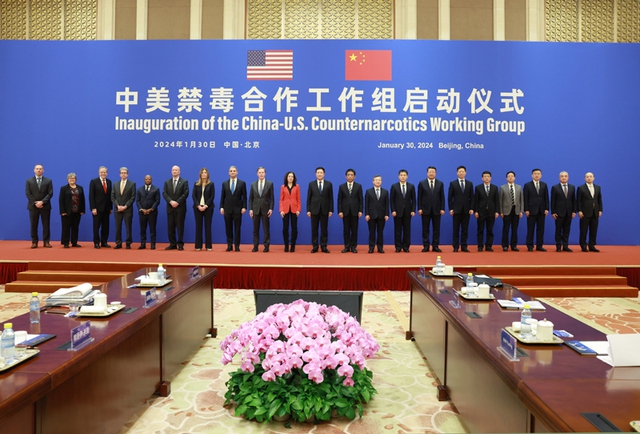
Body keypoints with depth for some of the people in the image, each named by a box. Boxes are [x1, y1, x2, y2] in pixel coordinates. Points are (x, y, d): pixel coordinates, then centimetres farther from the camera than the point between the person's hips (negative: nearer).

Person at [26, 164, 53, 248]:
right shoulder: (29, 181, 8)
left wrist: (42, 202, -14)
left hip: (45, 206, -1)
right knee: (33, 225, 3)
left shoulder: (48, 181, 6)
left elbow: (50, 193, -2)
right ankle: (34, 242, 9)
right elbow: (28, 194, 0)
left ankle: (46, 242, 5)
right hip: (33, 206, 1)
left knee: (46, 225, 1)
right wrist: (35, 203, -12)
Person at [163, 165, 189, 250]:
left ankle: (180, 244, 4)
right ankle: (172, 244, 9)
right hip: (170, 207, 3)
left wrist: (177, 202, -15)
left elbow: (185, 194, -7)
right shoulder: (167, 182, 12)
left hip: (180, 207, -3)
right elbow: (164, 193, 2)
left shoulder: (184, 182, 3)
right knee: (170, 227, 3)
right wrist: (171, 201, -14)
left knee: (180, 226, -1)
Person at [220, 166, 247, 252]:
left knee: (237, 228, 1)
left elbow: (244, 196, 0)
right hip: (227, 208, 2)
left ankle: (237, 246, 7)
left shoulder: (242, 183, 2)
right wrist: (221, 207, -1)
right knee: (228, 228, 4)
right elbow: (222, 196, 7)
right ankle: (229, 245, 11)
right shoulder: (224, 183, 8)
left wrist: (244, 207, -8)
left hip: (238, 208, -2)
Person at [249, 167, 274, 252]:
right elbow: (251, 198, 6)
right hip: (255, 209, 2)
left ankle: (266, 246, 7)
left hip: (265, 209, -2)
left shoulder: (270, 183, 1)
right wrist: (250, 209, -2)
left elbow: (272, 198, -1)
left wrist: (271, 208, -9)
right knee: (255, 229, 5)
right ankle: (255, 246, 11)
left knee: (266, 229, 1)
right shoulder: (253, 184, 6)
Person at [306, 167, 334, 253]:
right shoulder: (311, 184, 4)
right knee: (314, 229, 3)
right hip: (314, 209, 0)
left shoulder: (329, 184, 4)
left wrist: (331, 210, -3)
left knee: (324, 229, 3)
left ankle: (324, 247, 9)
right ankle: (315, 247, 10)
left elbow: (331, 198, 3)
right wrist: (308, 210, -2)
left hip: (324, 210, 0)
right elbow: (309, 198, 3)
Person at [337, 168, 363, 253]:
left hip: (354, 211, 0)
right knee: (346, 230, 3)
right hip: (345, 211, 1)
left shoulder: (358, 186, 5)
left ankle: (353, 247, 10)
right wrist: (340, 211, -5)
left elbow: (360, 200, 2)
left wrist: (360, 211, -6)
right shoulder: (341, 186, 6)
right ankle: (347, 247, 9)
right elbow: (339, 200, 3)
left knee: (354, 230, 3)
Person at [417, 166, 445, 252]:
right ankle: (426, 246, 8)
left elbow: (442, 197, 4)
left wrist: (442, 209, -2)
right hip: (425, 209, -1)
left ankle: (435, 246, 9)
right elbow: (419, 197, 0)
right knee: (425, 229, 2)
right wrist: (419, 208, -6)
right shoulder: (422, 183, 2)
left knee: (436, 229, 3)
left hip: (436, 209, 1)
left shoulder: (440, 183, 6)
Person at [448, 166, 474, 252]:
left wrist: (471, 208, -2)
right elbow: (449, 197, 0)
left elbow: (472, 197, 7)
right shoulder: (453, 183, 2)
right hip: (456, 210, -2)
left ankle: (464, 246, 9)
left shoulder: (470, 184, 9)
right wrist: (450, 209, -7)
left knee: (465, 229, 4)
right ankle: (456, 247, 5)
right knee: (456, 229, 1)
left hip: (466, 210, 2)